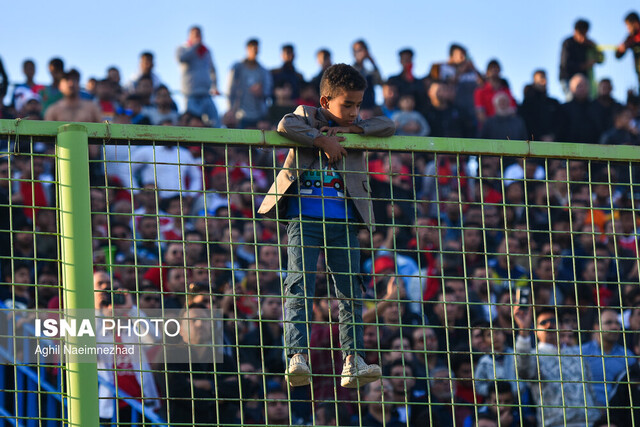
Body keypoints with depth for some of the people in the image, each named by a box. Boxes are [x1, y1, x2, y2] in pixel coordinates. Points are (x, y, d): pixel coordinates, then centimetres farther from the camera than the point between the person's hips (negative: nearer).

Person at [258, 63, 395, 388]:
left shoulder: (356, 128, 15)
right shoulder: (307, 117, 5)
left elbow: (388, 126, 0)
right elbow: (285, 126, -16)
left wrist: (348, 128, -8)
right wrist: (323, 140, -18)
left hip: (343, 221, 4)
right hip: (304, 218, -4)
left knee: (351, 290, 0)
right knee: (299, 285, -14)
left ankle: (353, 360, 0)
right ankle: (297, 356, -21)